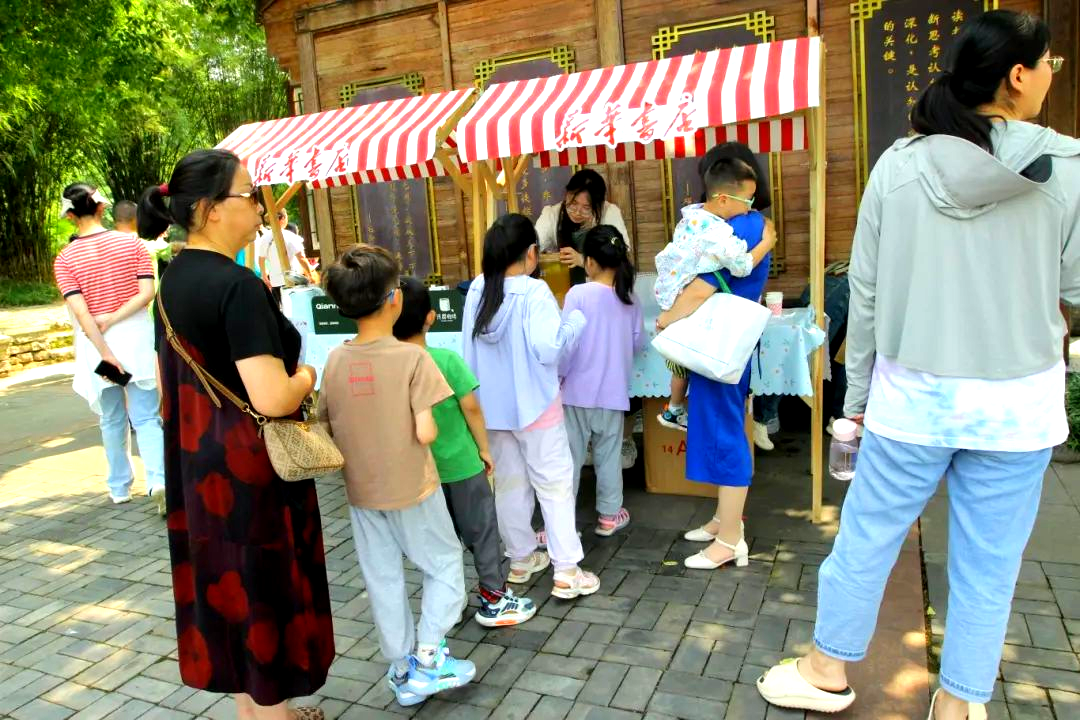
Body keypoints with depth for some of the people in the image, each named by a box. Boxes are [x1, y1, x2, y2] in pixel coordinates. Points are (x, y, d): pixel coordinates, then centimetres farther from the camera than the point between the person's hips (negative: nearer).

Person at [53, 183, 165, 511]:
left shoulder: (65, 259, -6)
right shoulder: (132, 243, -2)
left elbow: (80, 312, -14)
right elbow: (147, 292, -11)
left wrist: (105, 353, -14)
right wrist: (112, 319, -11)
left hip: (96, 344, 0)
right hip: (136, 336, 0)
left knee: (112, 419, 15)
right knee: (146, 416, 3)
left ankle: (120, 487, 26)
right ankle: (158, 479, -16)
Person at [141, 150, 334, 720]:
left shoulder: (173, 280, 6)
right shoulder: (237, 286, -22)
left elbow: (168, 385, 13)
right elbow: (273, 398, -27)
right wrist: (306, 375, -8)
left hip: (195, 468, 9)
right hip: (248, 471, -9)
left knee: (226, 583, 20)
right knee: (266, 592, 8)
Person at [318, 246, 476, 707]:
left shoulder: (335, 361, -5)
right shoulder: (411, 357, -19)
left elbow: (326, 428, 2)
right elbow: (425, 432, -22)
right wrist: (432, 427, -1)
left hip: (361, 491, 5)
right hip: (411, 489, -4)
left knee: (383, 581, 16)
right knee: (444, 567, 16)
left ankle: (403, 672, 28)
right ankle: (428, 659, 13)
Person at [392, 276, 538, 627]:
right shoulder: (447, 359, -19)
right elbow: (471, 407, -15)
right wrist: (484, 448, -2)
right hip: (460, 463, -4)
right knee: (482, 530, 11)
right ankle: (494, 600, 22)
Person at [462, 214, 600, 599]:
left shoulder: (476, 291, 0)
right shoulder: (534, 291, -18)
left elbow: (469, 346, 9)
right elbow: (548, 350, -23)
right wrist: (575, 321, -7)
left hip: (492, 404, 6)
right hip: (533, 404, -5)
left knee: (508, 483, 16)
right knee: (554, 484, 4)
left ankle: (520, 560, 30)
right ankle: (566, 572, 7)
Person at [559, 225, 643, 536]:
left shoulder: (578, 294, -13)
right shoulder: (629, 297, 0)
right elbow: (638, 342, 8)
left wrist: (558, 376, 0)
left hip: (578, 390, -3)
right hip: (613, 391, 3)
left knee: (570, 457, 5)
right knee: (608, 455, 15)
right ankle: (609, 516, 26)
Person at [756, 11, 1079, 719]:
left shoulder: (898, 165, -5)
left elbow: (866, 290, -2)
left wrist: (857, 389, 8)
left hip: (913, 393, 1)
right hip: (1018, 401, 0)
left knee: (866, 538, 15)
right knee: (988, 565, 15)